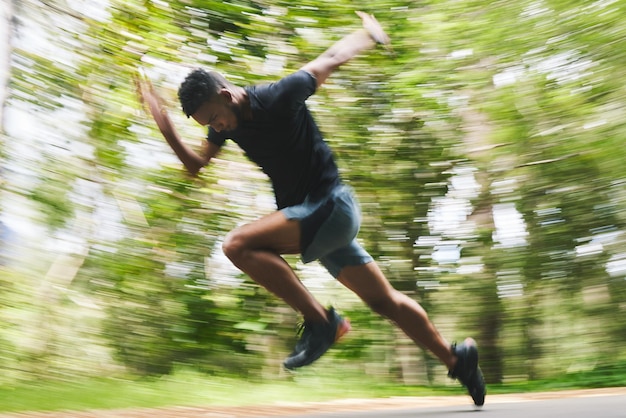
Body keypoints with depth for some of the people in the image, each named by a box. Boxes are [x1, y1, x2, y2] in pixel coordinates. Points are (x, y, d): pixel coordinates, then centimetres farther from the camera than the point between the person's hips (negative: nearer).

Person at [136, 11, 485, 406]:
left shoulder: (278, 97, -17)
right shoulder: (226, 121, 5)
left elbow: (330, 58, -3)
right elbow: (197, 164, 13)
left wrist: (368, 34, 14)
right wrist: (167, 129, -3)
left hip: (330, 206, -8)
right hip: (308, 216, 8)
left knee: (238, 244, -23)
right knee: (385, 301, 12)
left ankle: (321, 321, -17)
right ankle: (455, 357, 26)